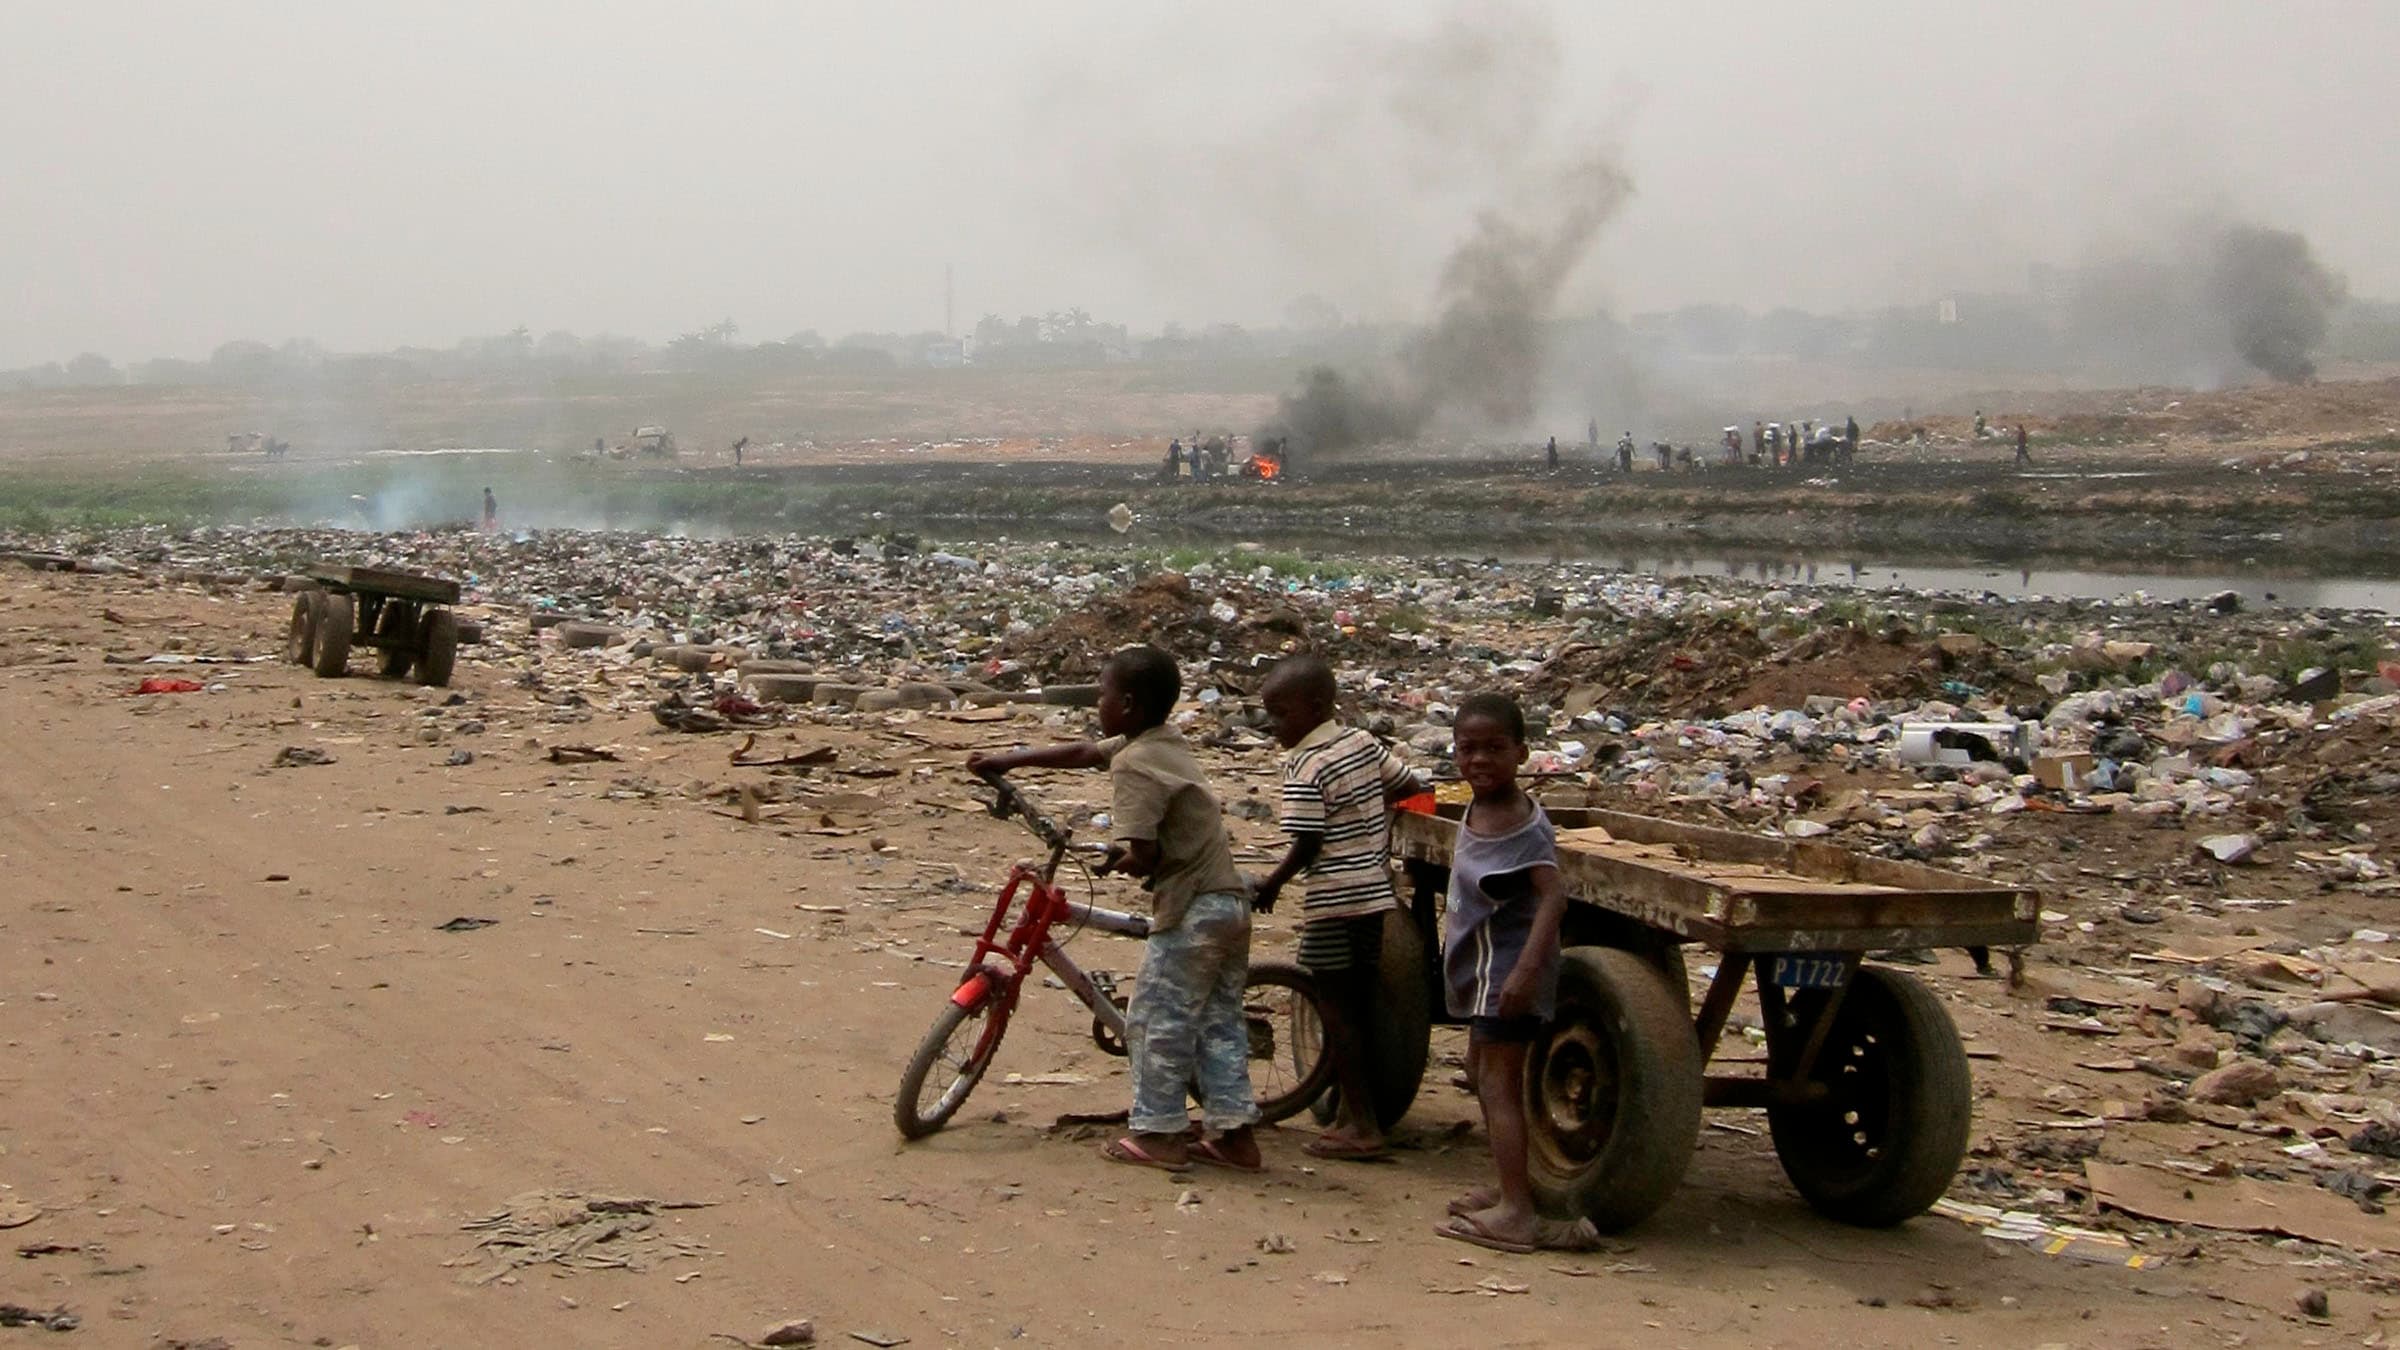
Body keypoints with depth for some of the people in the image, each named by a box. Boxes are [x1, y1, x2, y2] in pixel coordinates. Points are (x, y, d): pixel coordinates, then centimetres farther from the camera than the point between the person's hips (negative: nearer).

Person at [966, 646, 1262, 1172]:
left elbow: (1142, 855, -23)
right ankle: (1234, 1133, 16)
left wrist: (1115, 862, 0)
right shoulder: (1167, 743, 13)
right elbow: (1082, 753, 26)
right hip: (1231, 899, 9)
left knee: (1158, 1020, 3)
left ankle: (1156, 1133, 10)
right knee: (1218, 1021, 14)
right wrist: (1008, 760, 30)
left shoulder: (1132, 762, -15)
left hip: (1191, 909, -9)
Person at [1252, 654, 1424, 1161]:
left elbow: (1307, 846, -17)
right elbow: (1411, 788, 12)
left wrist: (1270, 885, -3)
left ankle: (1362, 1125, -1)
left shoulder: (1306, 768, -15)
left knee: (1335, 1007, -1)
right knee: (1358, 1004, 15)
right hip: (1375, 892, 8)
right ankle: (1355, 1109, 23)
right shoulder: (1363, 742, 6)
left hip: (1333, 901, -8)